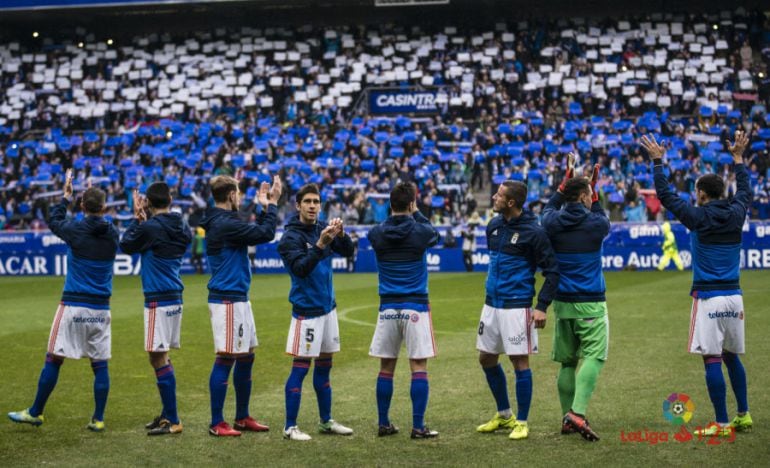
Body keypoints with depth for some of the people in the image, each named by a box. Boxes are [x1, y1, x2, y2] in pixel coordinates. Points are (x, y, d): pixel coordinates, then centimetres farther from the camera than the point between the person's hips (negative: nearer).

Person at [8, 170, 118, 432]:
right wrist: (95, 199, 26)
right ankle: (98, 419, 7)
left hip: (74, 306, -3)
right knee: (100, 364, 6)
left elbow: (54, 222, 12)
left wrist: (66, 197, 24)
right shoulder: (112, 234, 0)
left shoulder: (76, 230, -8)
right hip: (101, 309, 3)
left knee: (53, 359, 5)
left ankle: (36, 413, 13)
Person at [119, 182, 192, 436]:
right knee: (163, 358, 18)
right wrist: (143, 220, 24)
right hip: (175, 298, 8)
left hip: (159, 300, -8)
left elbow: (126, 245, 1)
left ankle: (173, 420, -7)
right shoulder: (182, 227, 7)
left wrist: (136, 218, 10)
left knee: (159, 358, -6)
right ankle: (167, 415, 25)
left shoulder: (151, 228, -14)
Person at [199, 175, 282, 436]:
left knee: (246, 358, 15)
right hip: (227, 300, -10)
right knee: (225, 360, -6)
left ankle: (242, 417, 23)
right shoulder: (225, 224, -17)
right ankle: (217, 424, -2)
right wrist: (272, 204, -8)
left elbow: (257, 233, 21)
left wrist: (264, 208, 16)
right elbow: (266, 235, -18)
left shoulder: (221, 222, 14)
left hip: (238, 299, 10)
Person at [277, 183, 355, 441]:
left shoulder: (323, 228, 5)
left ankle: (326, 421, 23)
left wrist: (340, 233, -20)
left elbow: (348, 251, -1)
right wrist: (321, 244, -32)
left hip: (327, 306, 7)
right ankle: (290, 427, -1)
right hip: (306, 310, -7)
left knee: (324, 365, 13)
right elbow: (300, 268, -23)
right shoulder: (291, 236, -12)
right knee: (300, 367, -6)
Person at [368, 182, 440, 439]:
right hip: (415, 307, -3)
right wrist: (416, 213, 23)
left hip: (388, 308, 3)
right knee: (419, 367, 1)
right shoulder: (421, 232, -7)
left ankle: (384, 424, 15)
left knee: (386, 368, 10)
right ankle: (418, 427, -1)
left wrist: (399, 213, 18)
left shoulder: (376, 233, -2)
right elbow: (435, 235, 16)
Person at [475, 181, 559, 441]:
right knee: (487, 359, 13)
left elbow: (552, 271, -11)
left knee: (519, 361, -3)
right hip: (492, 303, 7)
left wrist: (542, 307, -17)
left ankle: (521, 423, 9)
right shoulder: (494, 225, 6)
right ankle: (504, 415, 29)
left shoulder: (533, 232, -14)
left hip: (517, 306, -7)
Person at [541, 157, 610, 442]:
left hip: (562, 302, 5)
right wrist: (594, 191, 18)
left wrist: (565, 182, 24)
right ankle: (578, 413, -25)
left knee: (567, 361, 12)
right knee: (594, 356, -8)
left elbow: (549, 209, 26)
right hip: (590, 303, -5)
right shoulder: (595, 224, -9)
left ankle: (567, 418, 15)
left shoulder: (552, 223, 1)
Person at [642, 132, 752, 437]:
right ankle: (743, 415, 22)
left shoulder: (699, 217, -9)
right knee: (732, 356, 18)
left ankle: (722, 424, -4)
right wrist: (738, 157, 37)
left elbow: (666, 196, -2)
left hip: (709, 298, -6)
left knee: (712, 359, -3)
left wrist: (657, 161, 7)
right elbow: (745, 191, 26)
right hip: (733, 296, 6)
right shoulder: (736, 214, 5)